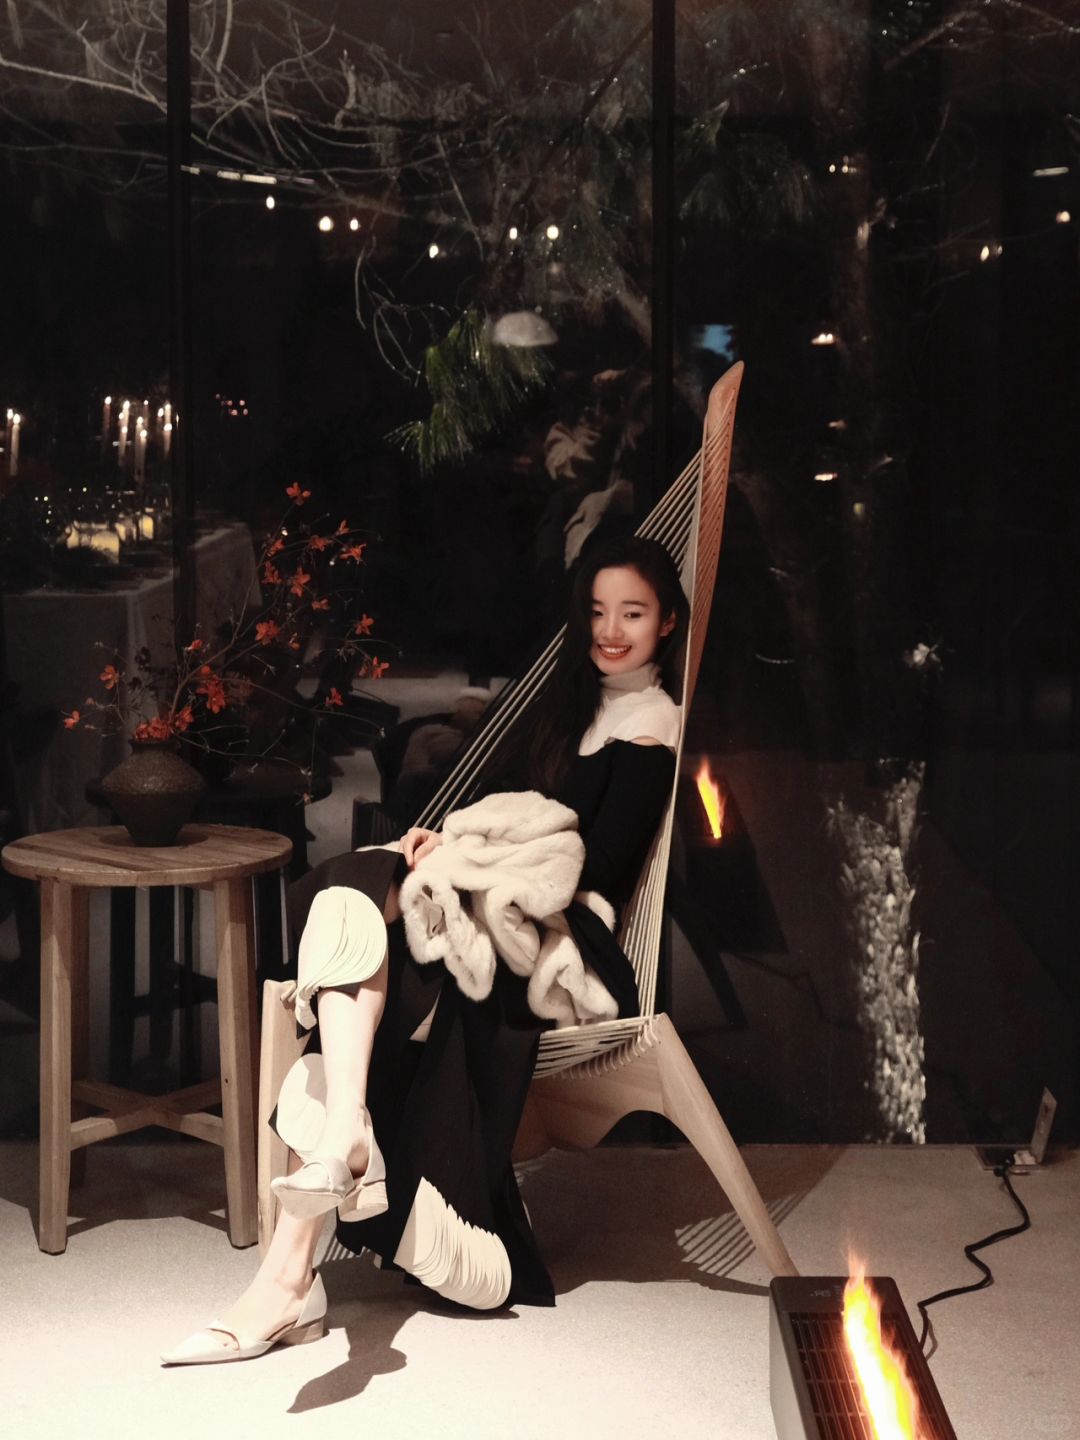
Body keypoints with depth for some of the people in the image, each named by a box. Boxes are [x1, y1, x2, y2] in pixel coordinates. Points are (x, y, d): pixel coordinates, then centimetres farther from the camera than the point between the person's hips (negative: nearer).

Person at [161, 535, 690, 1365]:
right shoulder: (569, 701, 26)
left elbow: (598, 863, -9)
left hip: (562, 939, -7)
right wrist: (450, 843, -4)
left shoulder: (650, 723, 2)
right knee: (350, 899, -26)